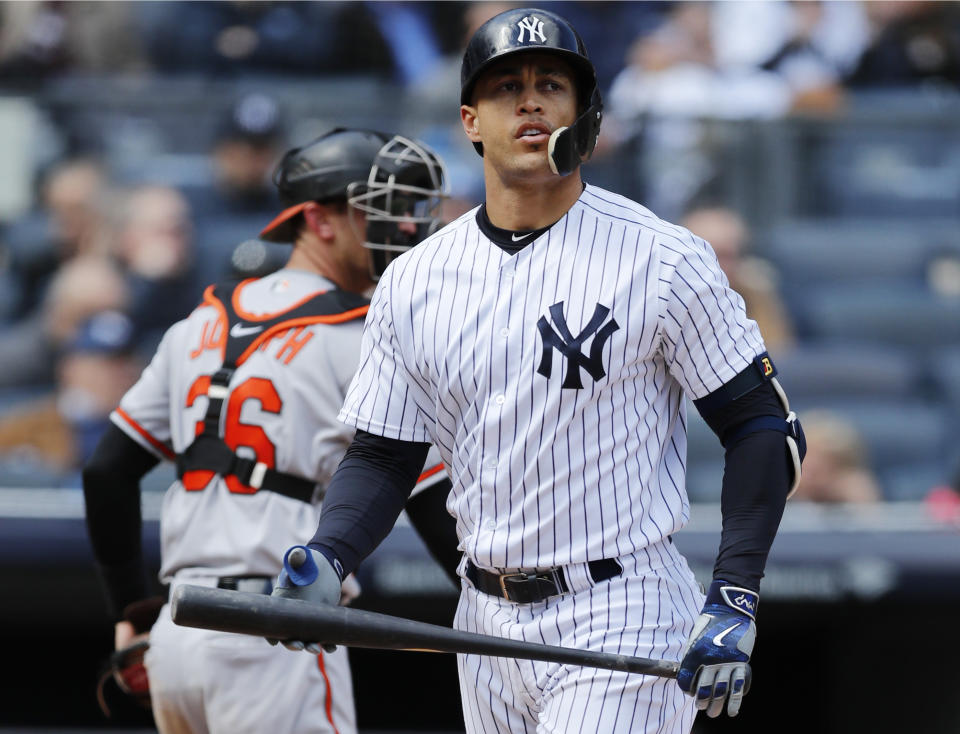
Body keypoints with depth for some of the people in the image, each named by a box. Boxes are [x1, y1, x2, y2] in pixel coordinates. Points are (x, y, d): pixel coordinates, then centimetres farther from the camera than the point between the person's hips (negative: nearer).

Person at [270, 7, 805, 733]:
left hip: (620, 619, -5)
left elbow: (765, 427, -5)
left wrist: (735, 599, -15)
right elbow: (383, 455, 12)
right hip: (488, 621, 5)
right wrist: (326, 559, -8)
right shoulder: (413, 281, 7)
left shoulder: (661, 259, -7)